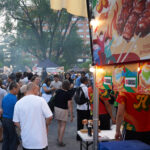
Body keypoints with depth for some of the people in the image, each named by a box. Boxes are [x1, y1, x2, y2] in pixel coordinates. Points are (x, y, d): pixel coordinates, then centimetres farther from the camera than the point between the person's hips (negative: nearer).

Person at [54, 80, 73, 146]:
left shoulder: (58, 91, -2)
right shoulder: (68, 94, -15)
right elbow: (69, 106, -15)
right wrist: (71, 116, -10)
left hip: (56, 108, 5)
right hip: (63, 110, -5)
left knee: (59, 125, 19)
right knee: (63, 126, 3)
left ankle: (59, 138, 29)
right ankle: (60, 141, 1)